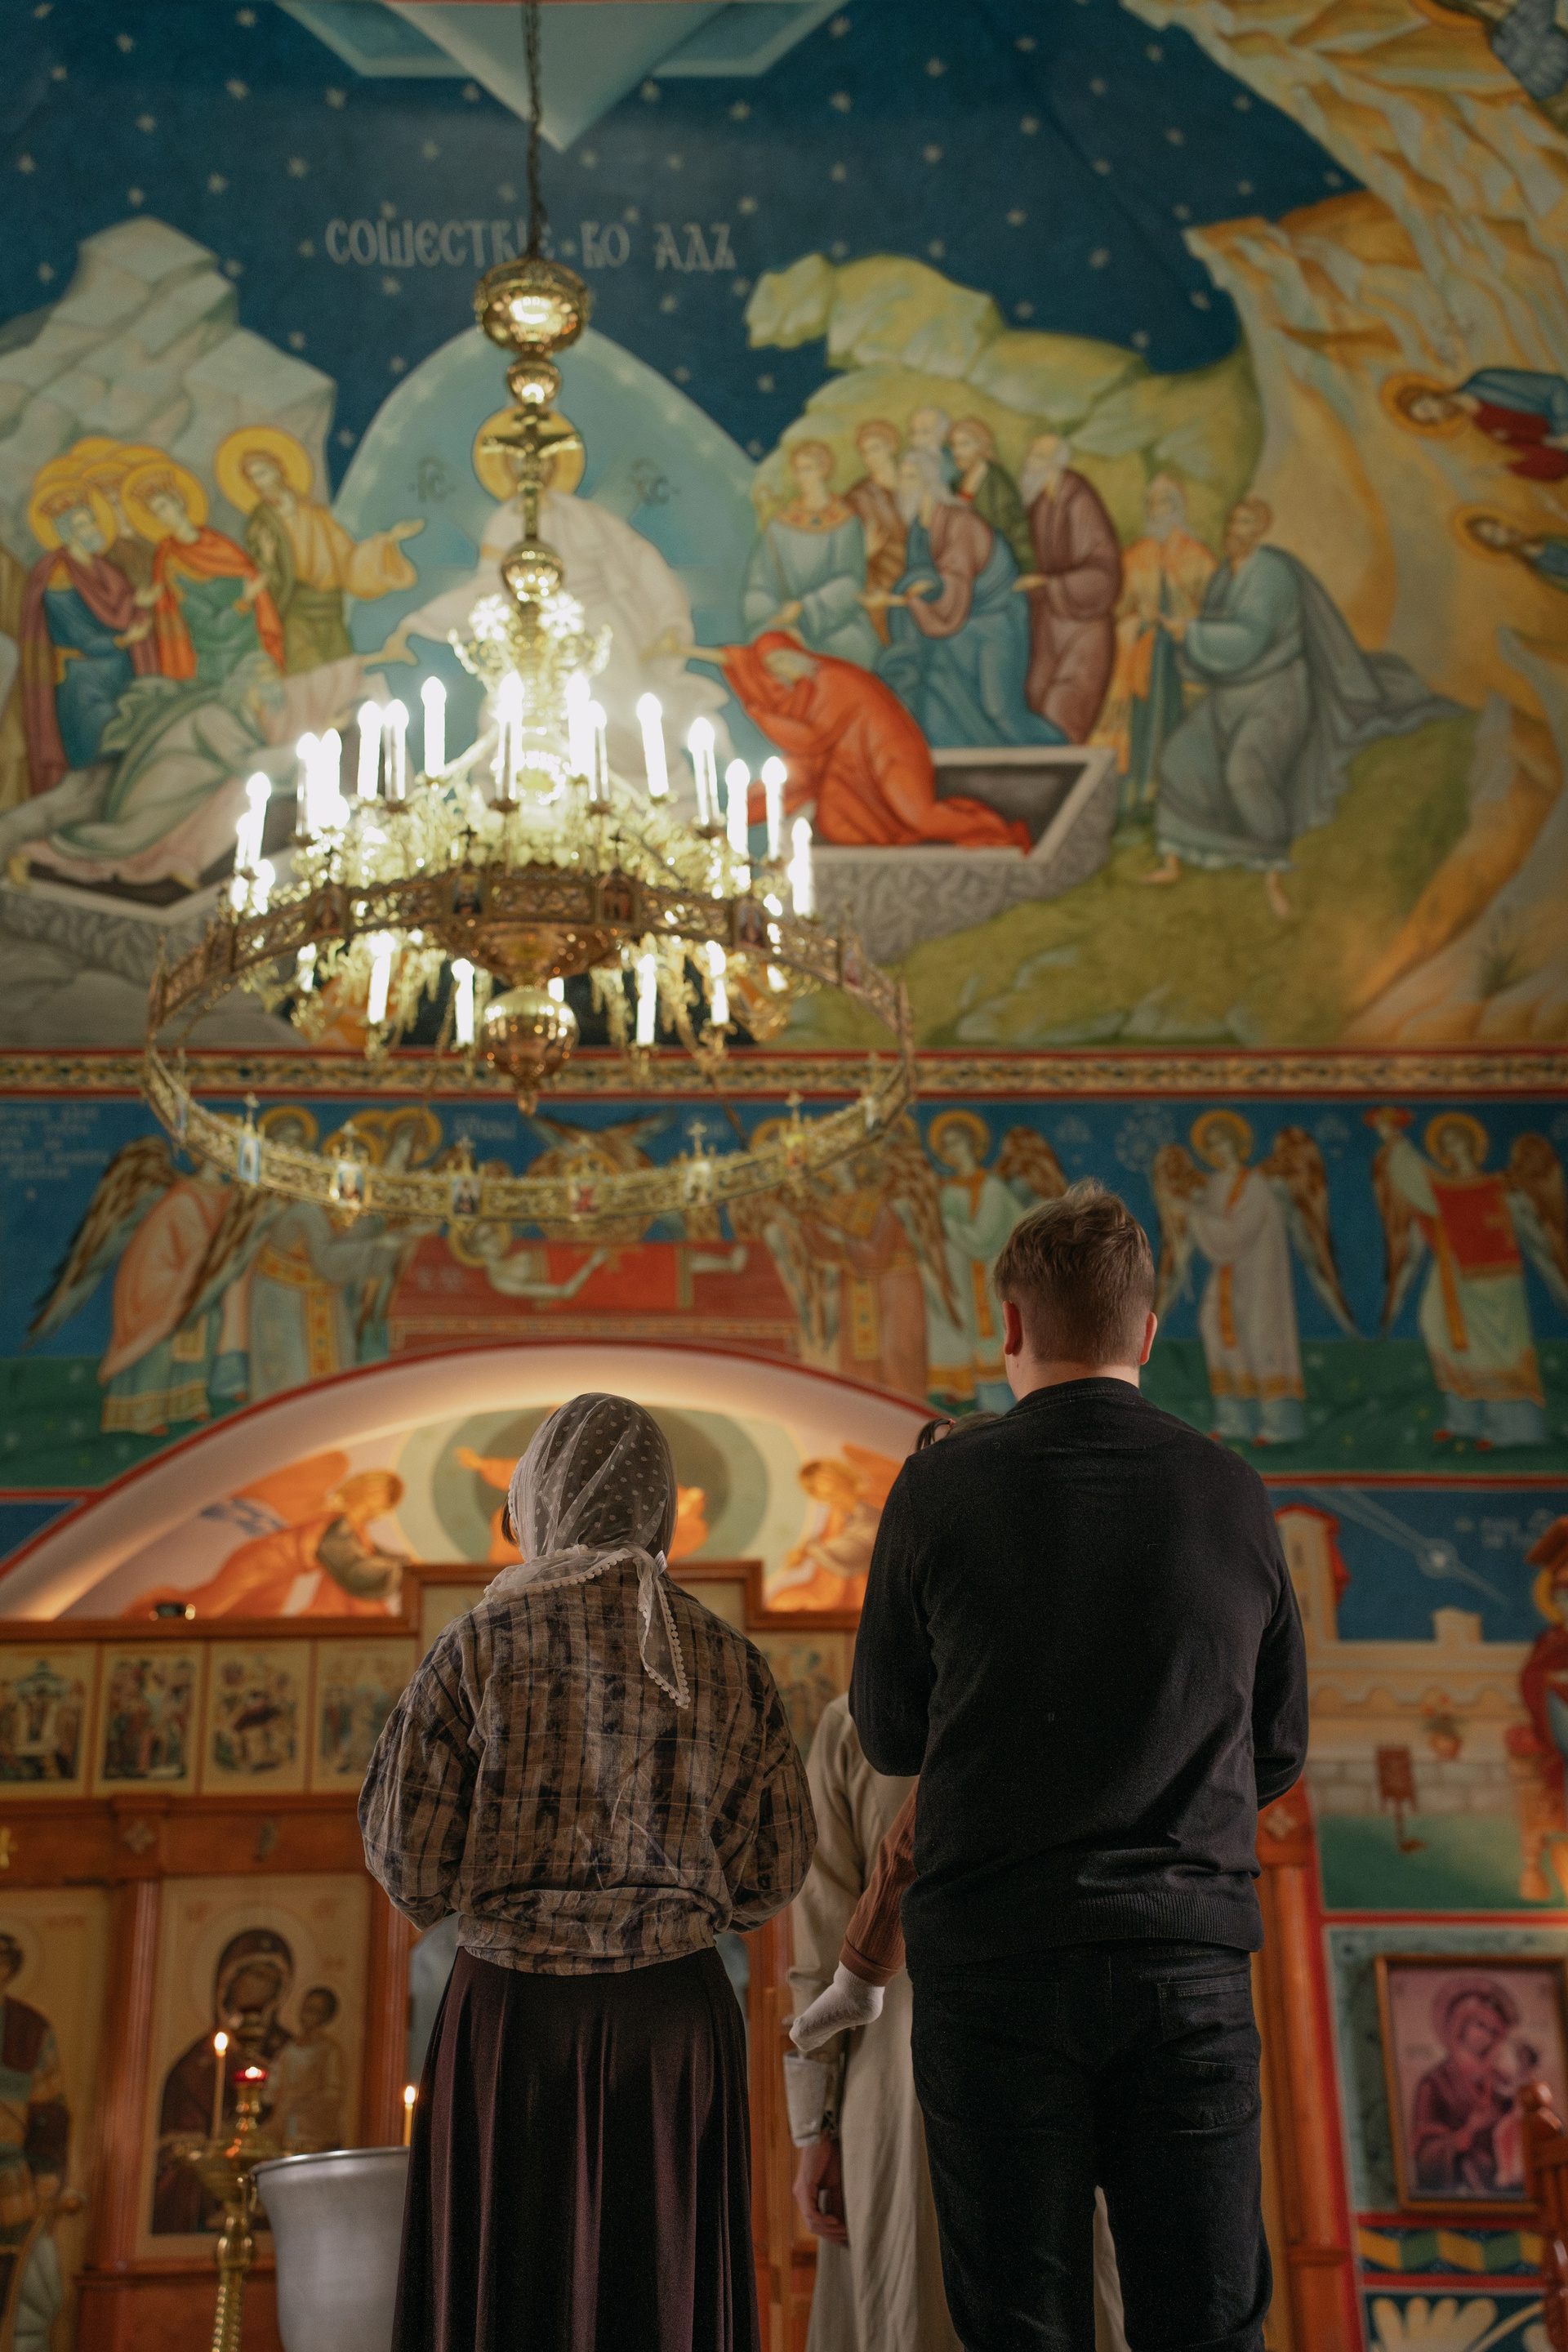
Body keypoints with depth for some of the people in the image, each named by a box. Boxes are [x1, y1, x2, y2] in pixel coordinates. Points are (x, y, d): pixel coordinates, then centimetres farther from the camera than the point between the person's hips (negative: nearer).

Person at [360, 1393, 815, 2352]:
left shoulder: (481, 1645, -6)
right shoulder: (725, 1660, 0)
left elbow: (409, 1862, -6)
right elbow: (774, 1872, 2)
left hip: (512, 2016, -1)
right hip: (676, 2013, 2)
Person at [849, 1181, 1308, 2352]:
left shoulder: (942, 1489, -4)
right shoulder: (1234, 1494, 4)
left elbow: (888, 1734, 7)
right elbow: (1276, 1754, 14)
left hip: (997, 1957, -2)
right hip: (1192, 1953, 2)